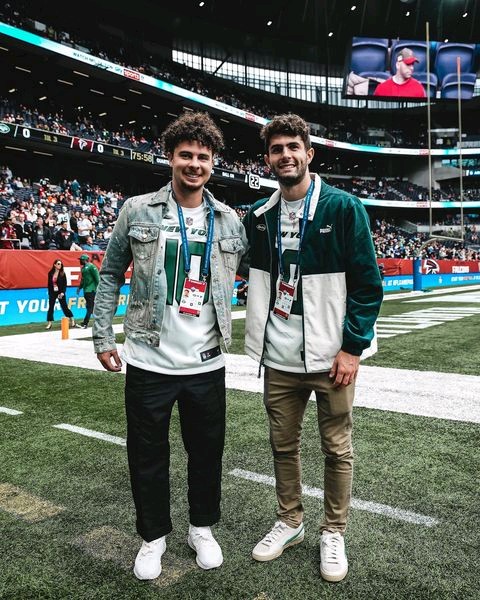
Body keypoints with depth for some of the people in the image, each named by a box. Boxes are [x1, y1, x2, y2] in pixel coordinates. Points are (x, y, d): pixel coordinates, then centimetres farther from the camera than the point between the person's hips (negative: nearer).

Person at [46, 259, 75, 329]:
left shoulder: (62, 273, -3)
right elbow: (49, 284, 8)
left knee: (64, 307, 2)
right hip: (52, 293, 2)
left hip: (60, 293, -2)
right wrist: (49, 293, 5)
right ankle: (49, 324, 9)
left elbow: (65, 284, -5)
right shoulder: (50, 273, 2)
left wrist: (62, 292, -15)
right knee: (50, 308, 3)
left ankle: (72, 320, 15)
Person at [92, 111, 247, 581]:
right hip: (148, 362, -1)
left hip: (206, 363, 2)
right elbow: (111, 274, 4)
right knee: (147, 454, 12)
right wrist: (102, 337, 1)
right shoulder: (137, 211, -2)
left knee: (207, 451, 14)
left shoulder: (229, 221, 3)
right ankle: (153, 535, 35)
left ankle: (202, 528, 38)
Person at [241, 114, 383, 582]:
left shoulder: (343, 208, -7)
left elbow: (368, 283, -8)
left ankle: (333, 533, 31)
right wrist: (258, 339, 5)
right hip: (279, 357, 4)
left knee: (336, 449, 10)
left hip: (331, 355, -4)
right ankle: (289, 522, 37)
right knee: (283, 445, 16)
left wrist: (353, 347, -12)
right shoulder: (258, 216, 6)